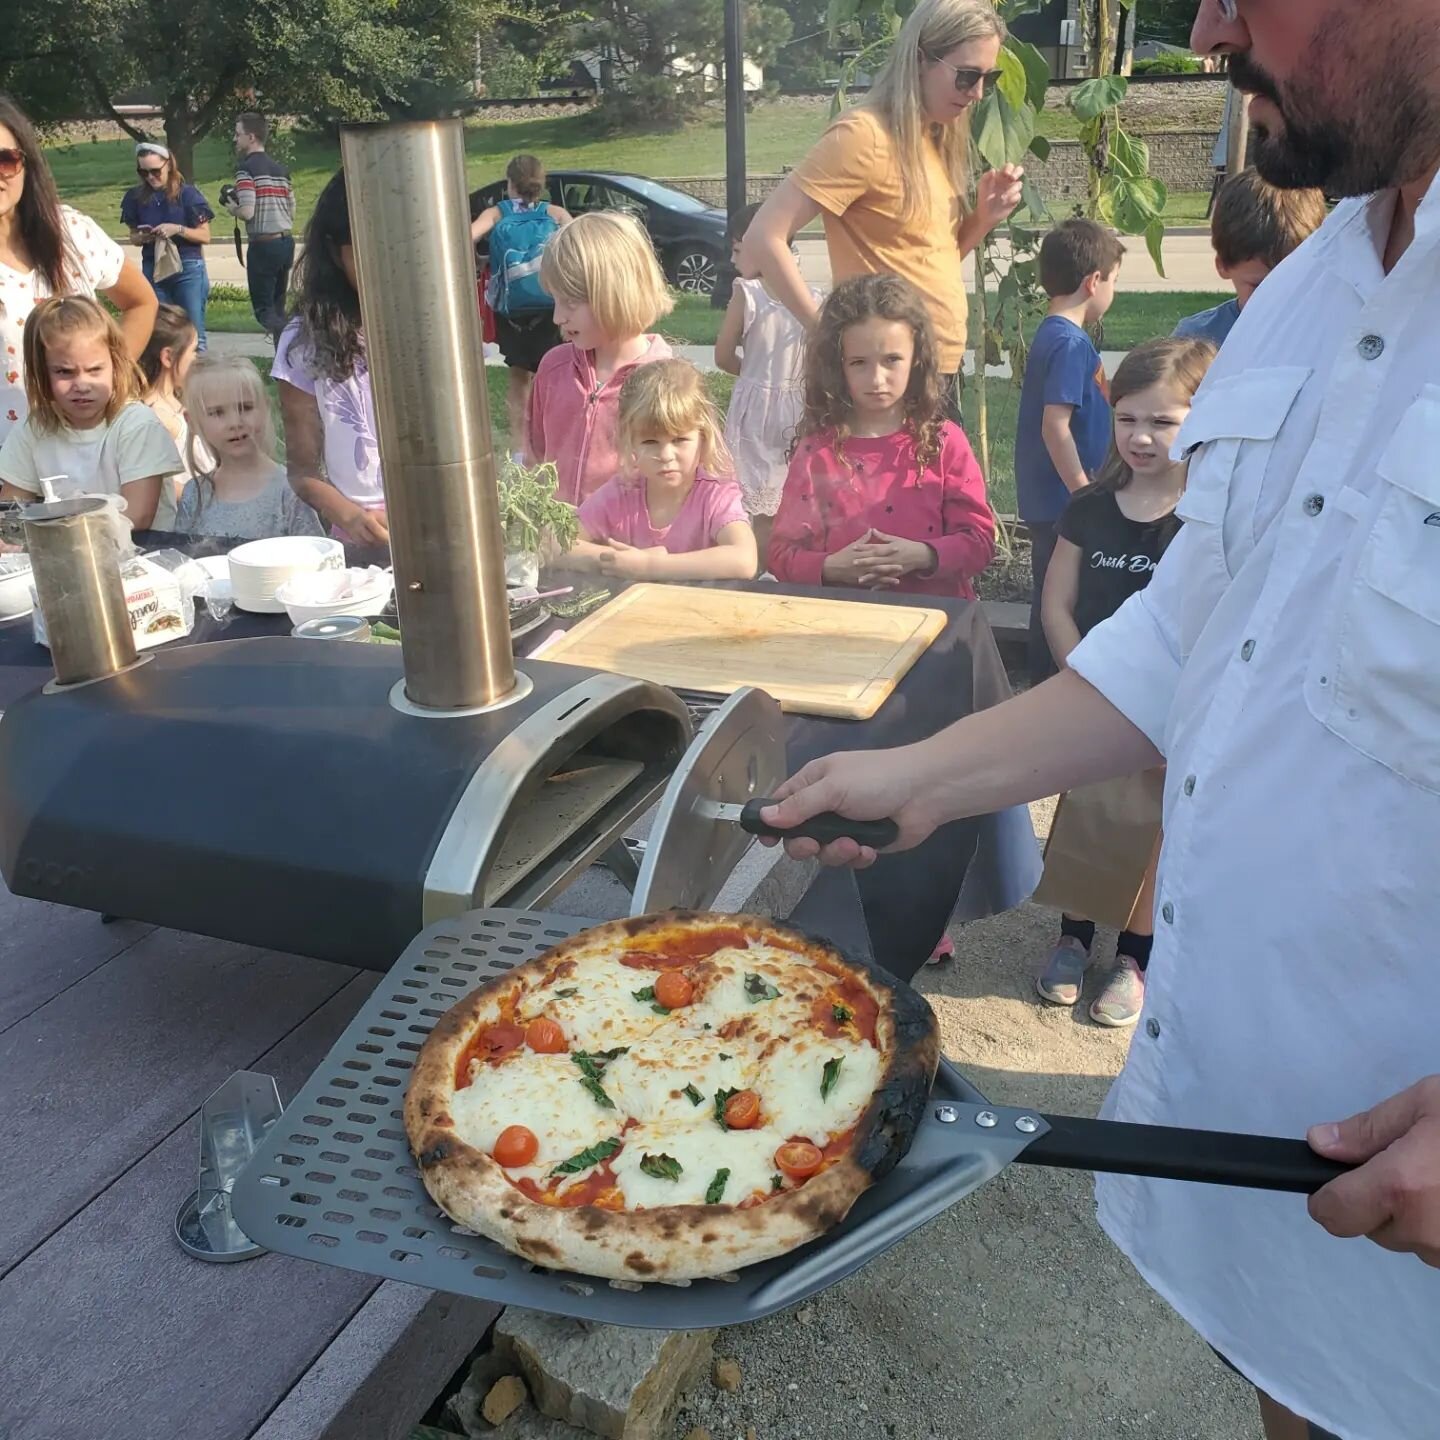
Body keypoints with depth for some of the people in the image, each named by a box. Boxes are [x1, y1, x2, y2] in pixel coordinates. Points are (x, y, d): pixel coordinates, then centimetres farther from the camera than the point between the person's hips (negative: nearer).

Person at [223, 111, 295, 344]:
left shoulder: (245, 168, -8)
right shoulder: (280, 168, 13)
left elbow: (247, 212, -16)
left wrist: (232, 209, 4)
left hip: (263, 244, -7)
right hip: (287, 241, 7)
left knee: (263, 309, -1)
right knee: (277, 307, 15)